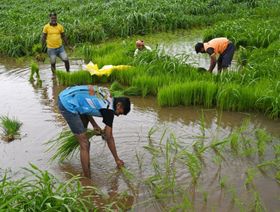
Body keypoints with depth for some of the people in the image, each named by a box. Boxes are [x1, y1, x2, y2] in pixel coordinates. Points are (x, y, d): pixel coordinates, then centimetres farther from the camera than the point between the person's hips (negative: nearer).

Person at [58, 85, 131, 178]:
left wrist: (94, 125, 16)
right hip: (68, 105, -10)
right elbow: (109, 138, -2)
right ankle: (87, 178, -1)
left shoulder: (106, 92, 10)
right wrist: (117, 159, 10)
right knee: (85, 144, -5)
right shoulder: (109, 110, -10)